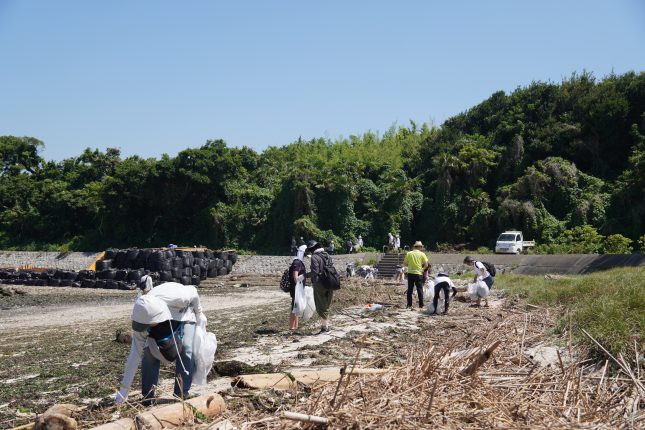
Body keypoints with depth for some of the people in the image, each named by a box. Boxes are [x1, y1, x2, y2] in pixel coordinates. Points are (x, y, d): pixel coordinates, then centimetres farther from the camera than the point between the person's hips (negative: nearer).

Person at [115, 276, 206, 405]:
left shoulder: (176, 298, -46)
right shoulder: (142, 316, -34)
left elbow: (192, 291, -21)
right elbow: (135, 354, -29)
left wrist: (199, 313, -7)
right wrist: (124, 388, -28)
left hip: (184, 314, -2)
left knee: (186, 350, -21)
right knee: (149, 352, -17)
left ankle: (181, 397, -12)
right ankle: (147, 398, -5)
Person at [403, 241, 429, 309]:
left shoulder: (409, 253, 3)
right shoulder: (422, 254, -3)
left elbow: (404, 264, 3)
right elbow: (426, 265, -7)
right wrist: (422, 269, 11)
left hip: (410, 273, 2)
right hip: (418, 273, -2)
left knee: (410, 290, 9)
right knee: (420, 290, 5)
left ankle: (409, 305, 9)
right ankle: (421, 305, 4)